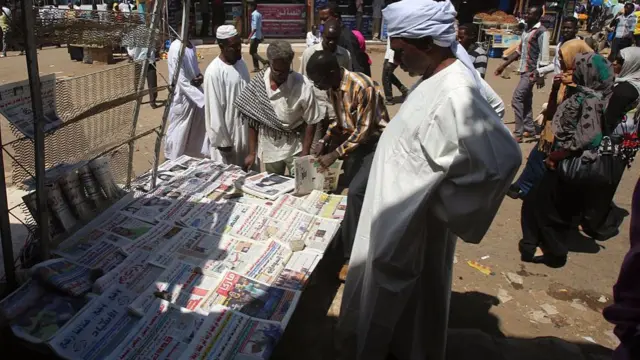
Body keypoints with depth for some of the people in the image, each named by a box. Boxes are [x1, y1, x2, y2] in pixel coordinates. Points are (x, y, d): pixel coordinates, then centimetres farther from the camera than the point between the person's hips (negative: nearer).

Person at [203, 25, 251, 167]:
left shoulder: (241, 63, 4)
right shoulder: (214, 72, -20)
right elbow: (215, 111, -18)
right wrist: (222, 141, -16)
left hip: (246, 131, 7)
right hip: (227, 135, -7)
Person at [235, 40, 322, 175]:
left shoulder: (303, 87, -20)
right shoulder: (257, 84, -12)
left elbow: (311, 122, -10)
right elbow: (253, 121, -3)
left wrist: (305, 154, -11)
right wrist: (252, 153, 0)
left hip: (294, 148, -3)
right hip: (269, 148, 3)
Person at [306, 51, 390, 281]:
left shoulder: (362, 87, -28)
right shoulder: (333, 88, -2)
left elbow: (364, 130, -26)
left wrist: (335, 155, -25)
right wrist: (325, 140, -1)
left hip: (377, 142, -8)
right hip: (357, 140, 9)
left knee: (356, 192, -17)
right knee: (354, 190, 12)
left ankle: (353, 256, -8)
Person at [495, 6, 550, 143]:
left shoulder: (541, 32, -14)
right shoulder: (527, 29, 12)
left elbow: (544, 56, -17)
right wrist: (504, 65, 18)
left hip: (532, 72, -9)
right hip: (524, 70, 9)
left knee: (517, 99, -11)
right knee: (526, 100, 14)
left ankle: (518, 134, -6)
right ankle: (529, 130, 24)